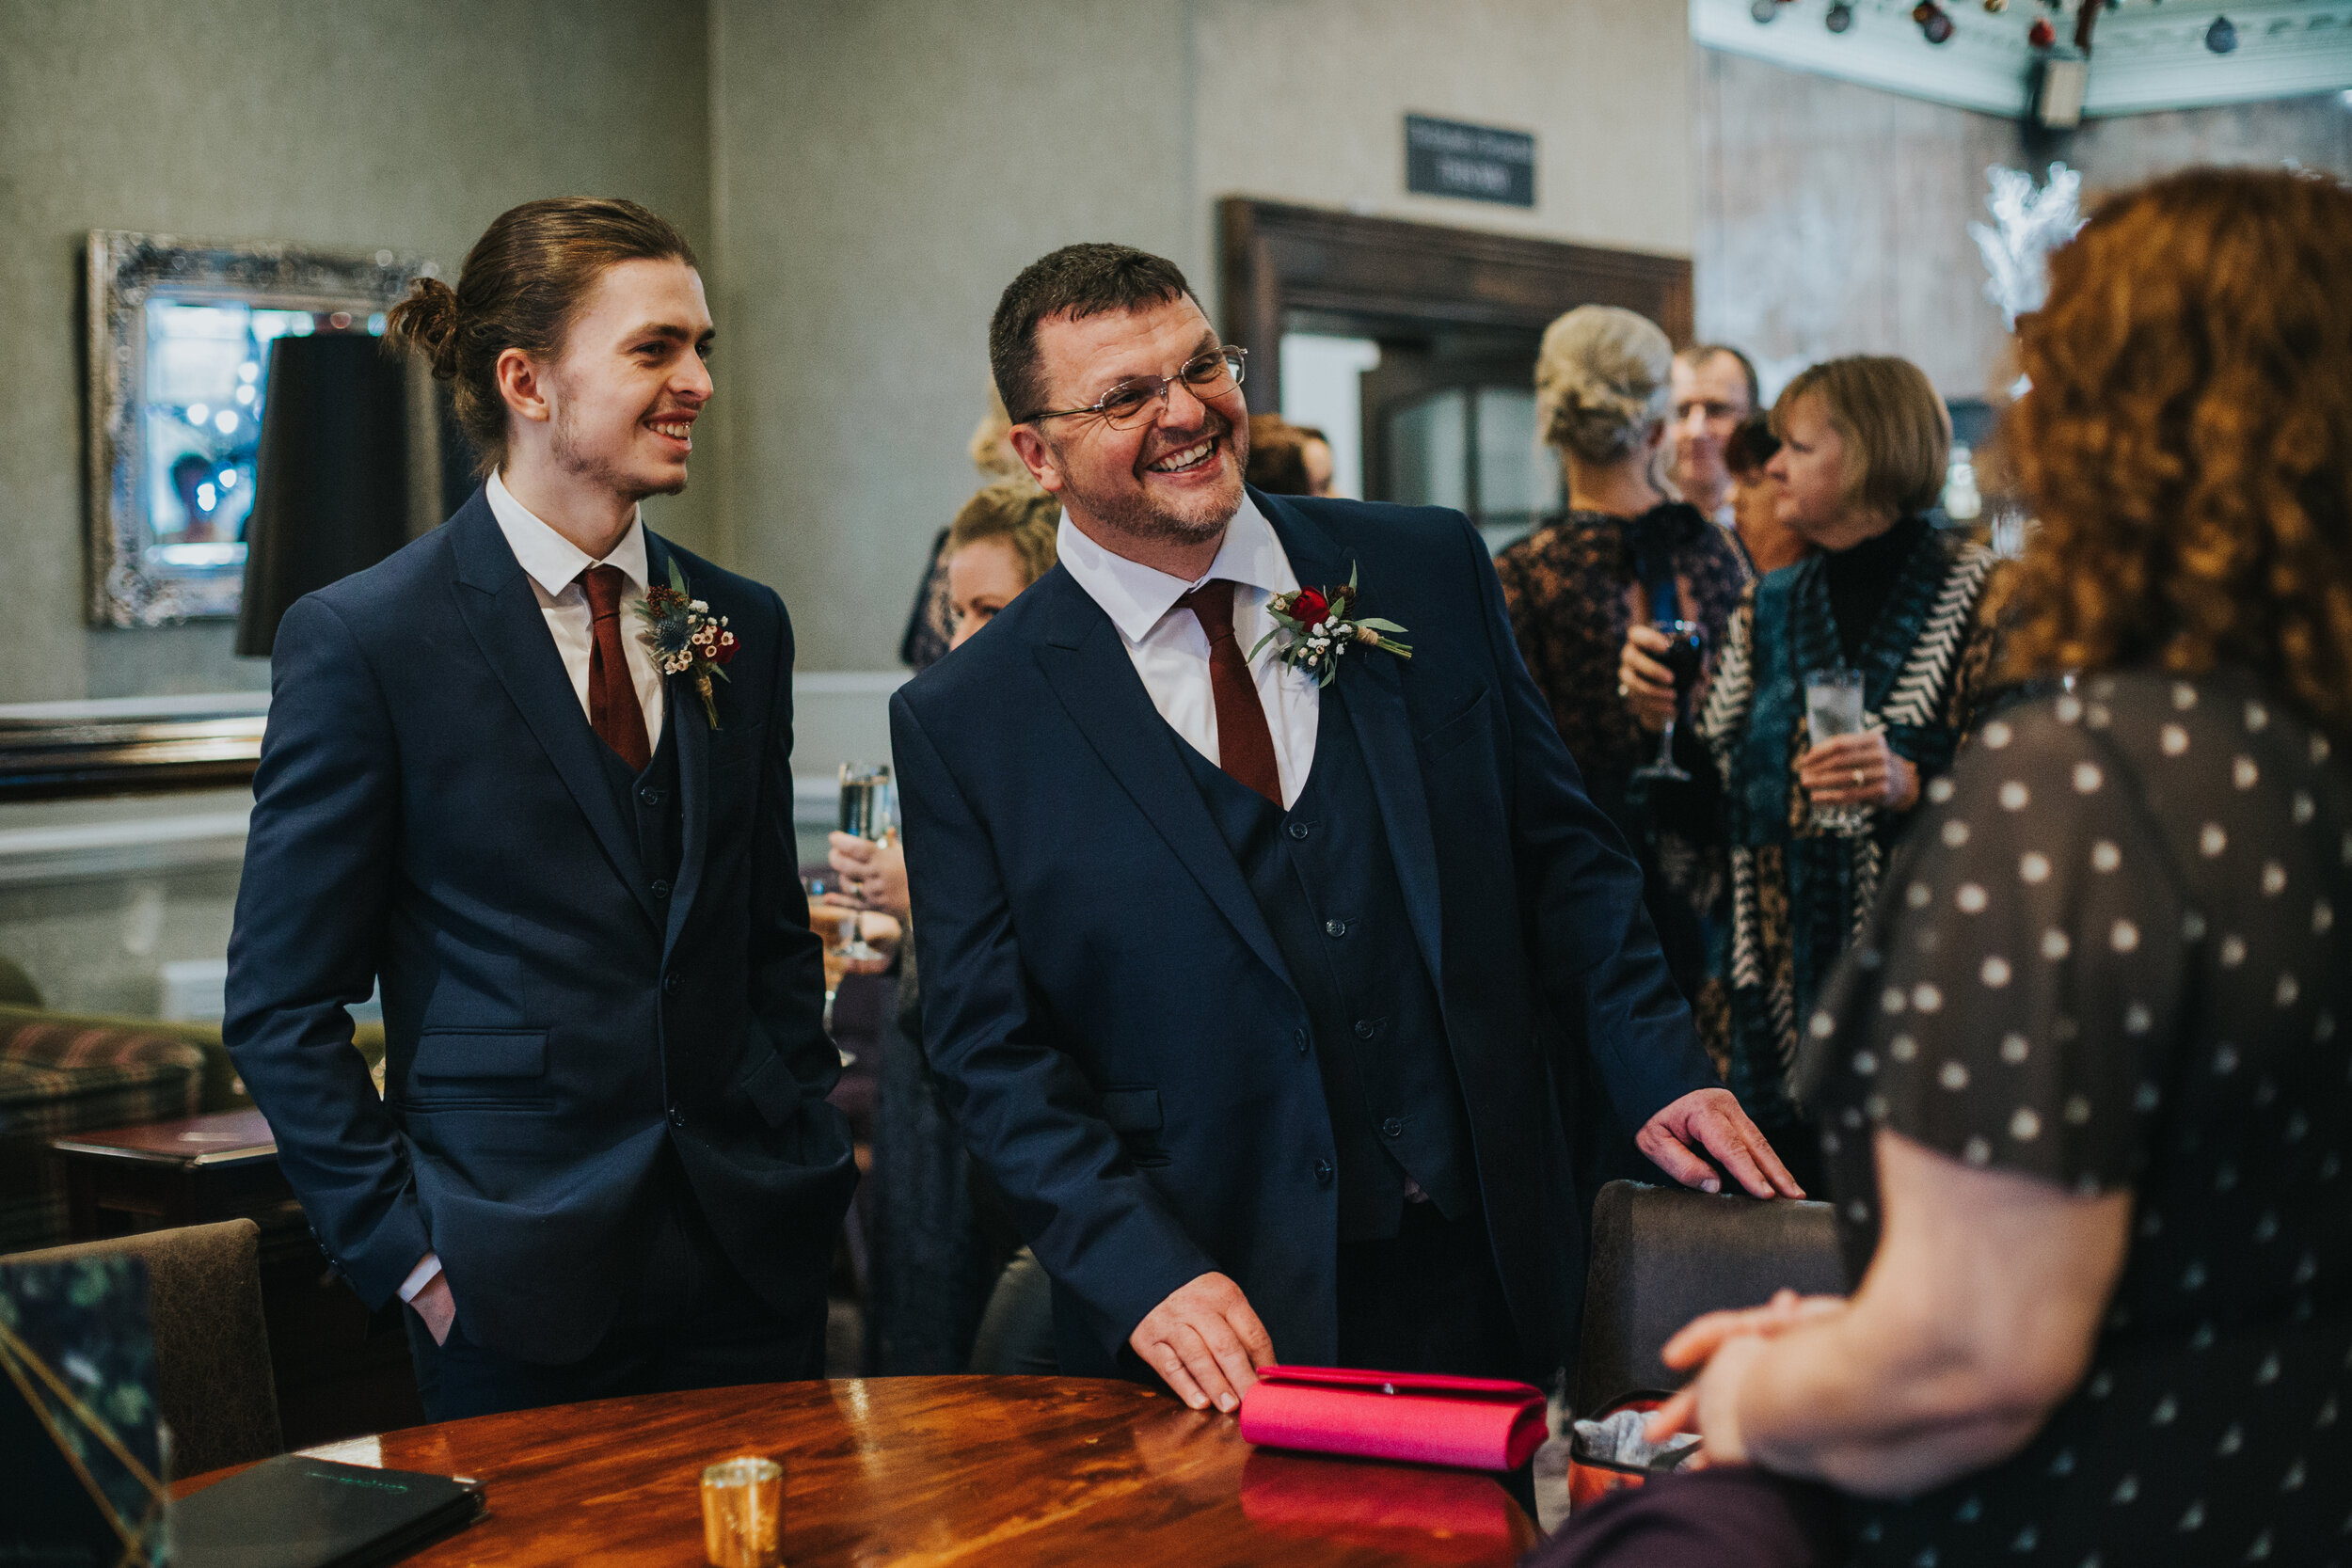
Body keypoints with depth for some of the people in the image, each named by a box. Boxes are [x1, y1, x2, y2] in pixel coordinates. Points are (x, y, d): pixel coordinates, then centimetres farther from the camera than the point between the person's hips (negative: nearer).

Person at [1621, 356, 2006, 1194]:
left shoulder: (1980, 596, -5)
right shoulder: (1769, 607, 13)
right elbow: (1715, 801, 13)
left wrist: (1913, 782, -23)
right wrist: (1660, 716, -3)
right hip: (1784, 987, 5)